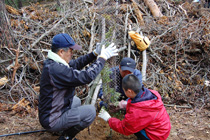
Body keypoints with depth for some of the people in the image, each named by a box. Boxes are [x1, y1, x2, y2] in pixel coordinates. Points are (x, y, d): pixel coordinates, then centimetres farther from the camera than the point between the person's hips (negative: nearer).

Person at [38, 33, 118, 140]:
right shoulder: (56, 69, -32)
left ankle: (63, 129, 22)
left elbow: (76, 64, 10)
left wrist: (94, 54, -1)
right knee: (90, 111, -11)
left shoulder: (53, 62, -1)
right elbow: (86, 76, -33)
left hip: (49, 111, 10)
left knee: (76, 101, 29)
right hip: (51, 121, -10)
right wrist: (102, 58, -22)